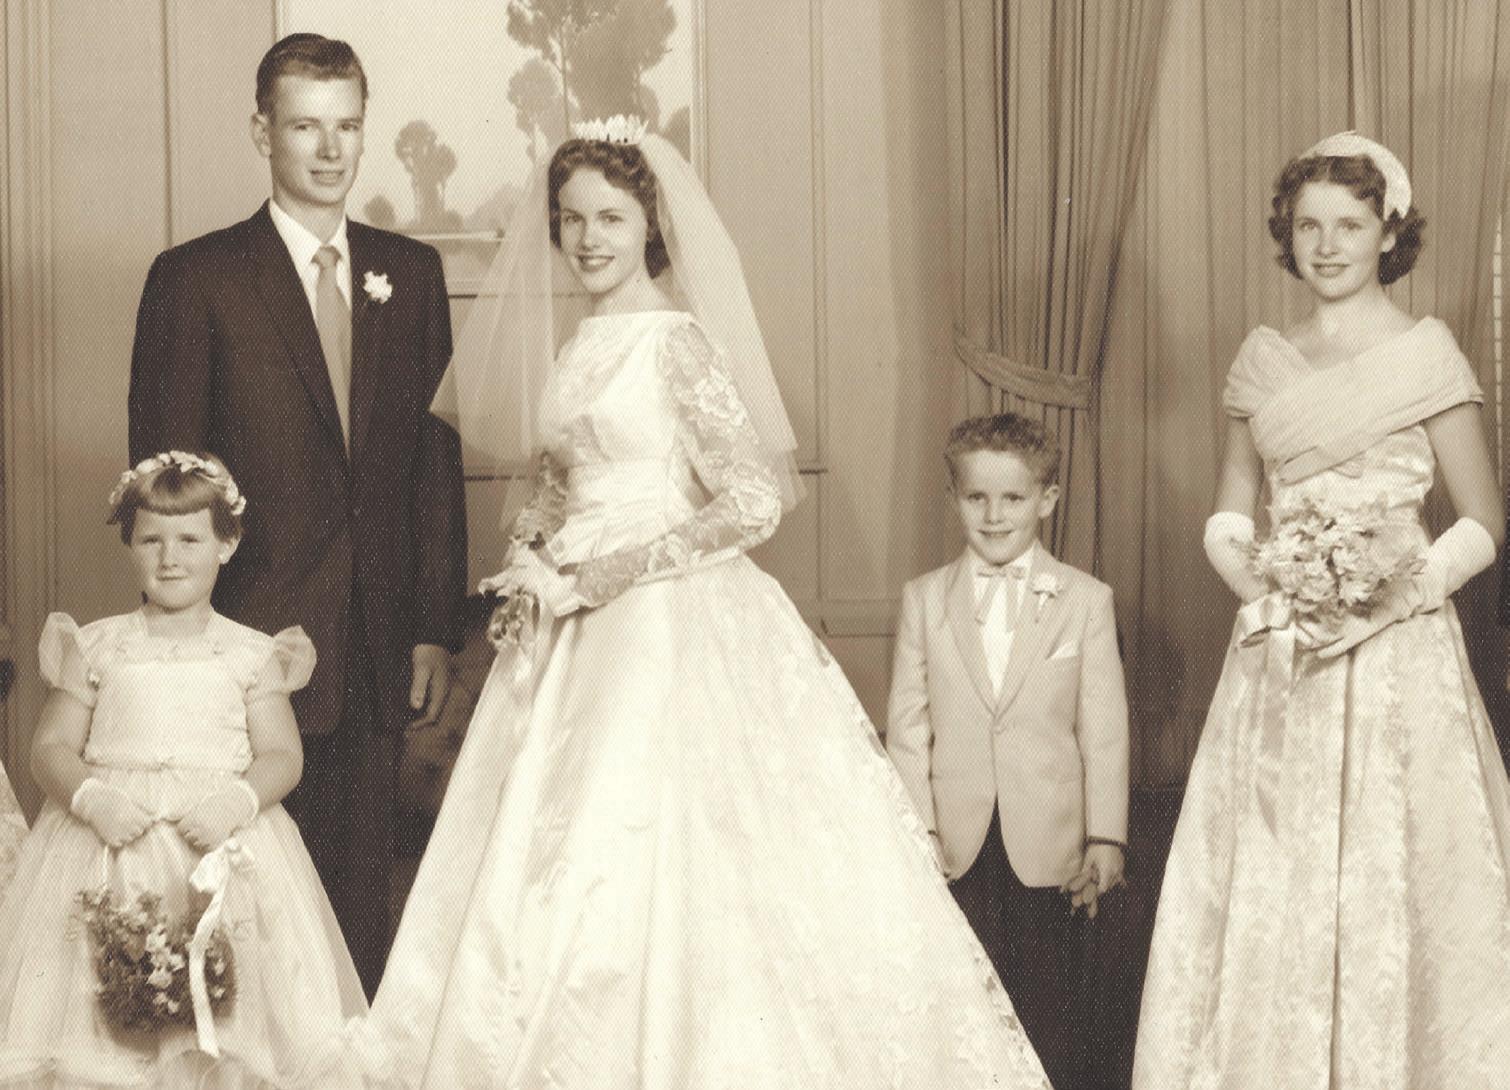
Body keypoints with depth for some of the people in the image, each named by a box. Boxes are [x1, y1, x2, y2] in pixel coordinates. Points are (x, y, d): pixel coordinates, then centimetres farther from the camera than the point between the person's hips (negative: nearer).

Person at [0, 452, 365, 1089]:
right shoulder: (95, 647, 8)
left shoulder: (251, 654, 6)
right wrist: (91, 797, -13)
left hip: (224, 842, 0)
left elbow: (282, 755, 4)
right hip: (111, 846, 1)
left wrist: (237, 802, -16)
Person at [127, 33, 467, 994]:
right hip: (254, 646, -3)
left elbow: (436, 456, 10)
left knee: (362, 890, 10)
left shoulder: (411, 273, 10)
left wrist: (436, 628, 5)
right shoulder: (196, 280, -2)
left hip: (378, 651, 4)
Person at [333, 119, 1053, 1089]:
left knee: (654, 873, -9)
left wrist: (589, 579, -14)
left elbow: (753, 502, -14)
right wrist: (536, 569, 1)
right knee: (558, 885, 4)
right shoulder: (577, 353, 13)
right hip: (580, 641, 7)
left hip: (669, 634, -7)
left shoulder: (676, 339, -8)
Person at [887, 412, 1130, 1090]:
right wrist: (917, 829, -4)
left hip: (1050, 848, -1)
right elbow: (907, 726, 3)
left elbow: (1105, 728, -1)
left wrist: (1106, 837, -4)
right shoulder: (923, 599, 5)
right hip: (958, 846, 1)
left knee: (1052, 1010, 7)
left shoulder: (1086, 601, 1)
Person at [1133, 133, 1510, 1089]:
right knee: (1266, 889, 5)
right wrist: (1257, 579, -4)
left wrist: (1401, 590, -14)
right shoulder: (1263, 360, 11)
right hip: (1281, 658, 4)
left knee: (1389, 889, -4)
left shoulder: (1426, 353, -2)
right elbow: (1229, 515, 16)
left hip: (1396, 656, -4)